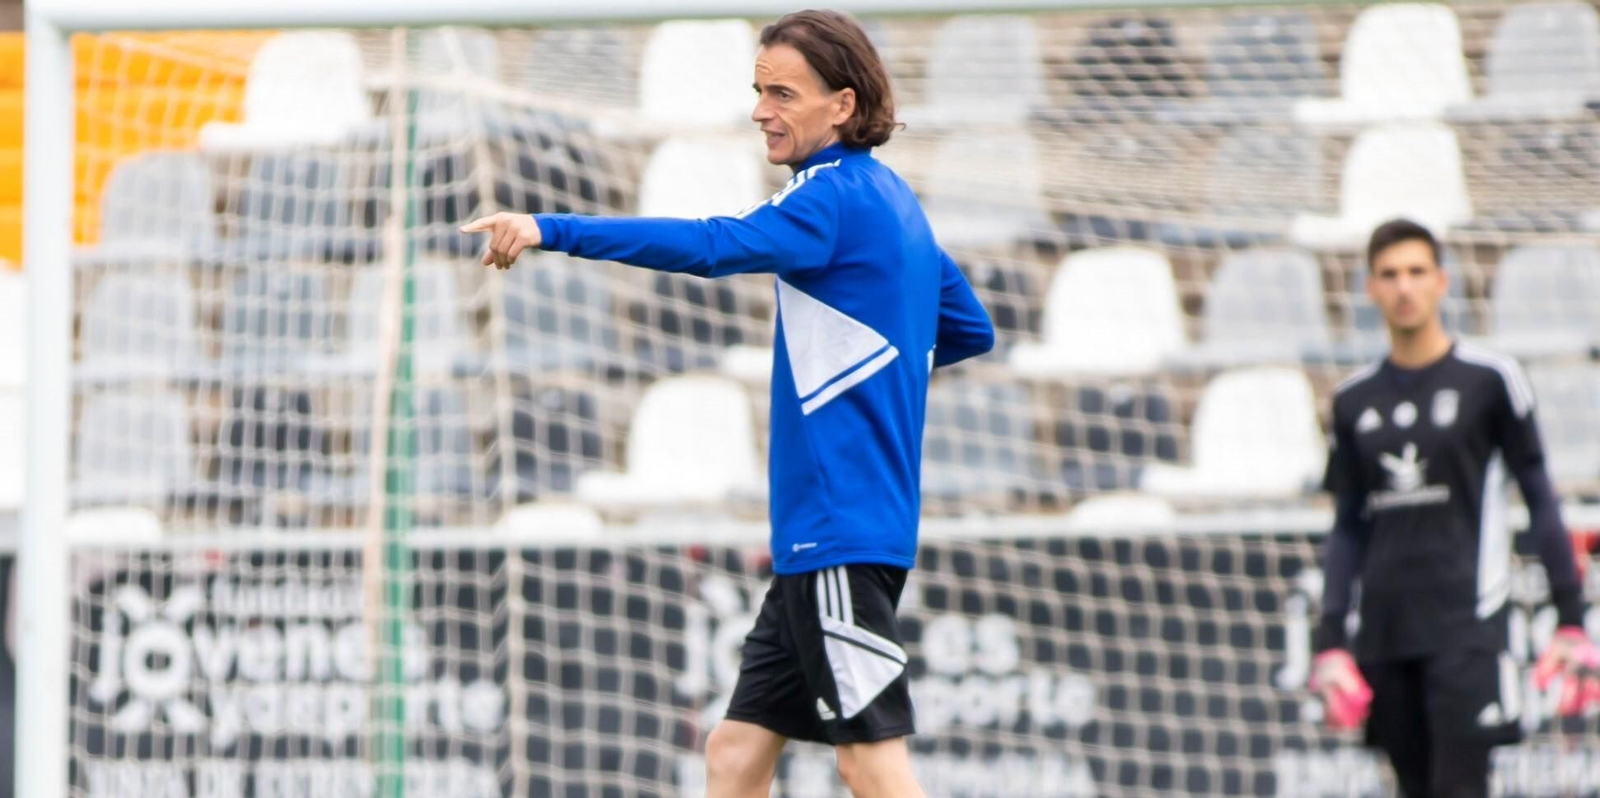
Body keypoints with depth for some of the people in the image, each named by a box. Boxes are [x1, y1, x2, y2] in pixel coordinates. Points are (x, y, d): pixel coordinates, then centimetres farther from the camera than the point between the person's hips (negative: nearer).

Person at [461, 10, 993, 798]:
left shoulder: (839, 197, -13)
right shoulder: (888, 199, 17)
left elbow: (712, 245, -29)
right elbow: (970, 330, 28)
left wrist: (552, 229, -34)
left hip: (841, 530, -10)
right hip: (821, 534, 10)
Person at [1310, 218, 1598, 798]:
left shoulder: (1489, 380, 0)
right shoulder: (1354, 400, 11)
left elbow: (1539, 500, 3)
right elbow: (1348, 527, 15)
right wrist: (1330, 640, 8)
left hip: (1467, 625, -4)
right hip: (1386, 630, 4)